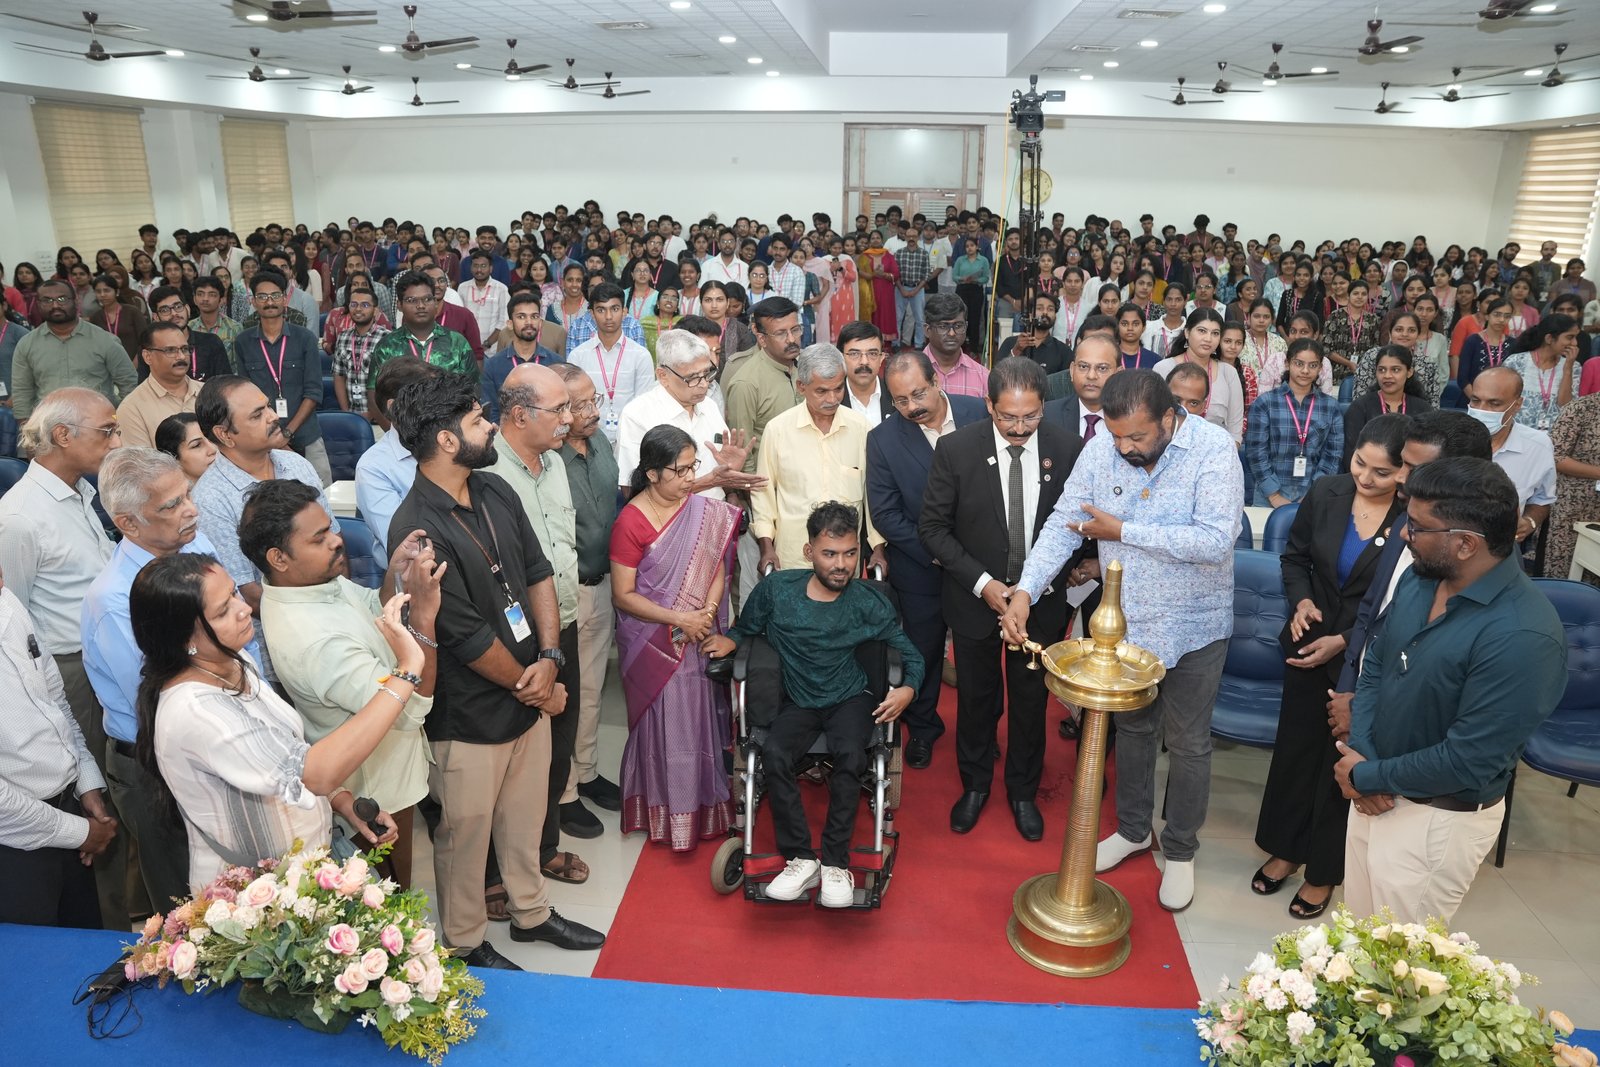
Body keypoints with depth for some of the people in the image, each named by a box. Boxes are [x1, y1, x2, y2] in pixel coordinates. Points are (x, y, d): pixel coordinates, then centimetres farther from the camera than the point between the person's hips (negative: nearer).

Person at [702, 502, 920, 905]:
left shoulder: (870, 603, -9)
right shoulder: (776, 588, -7)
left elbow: (911, 657, 0)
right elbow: (747, 628, 9)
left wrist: (908, 689, -22)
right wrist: (729, 640, -14)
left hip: (850, 699, -1)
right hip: (798, 702, 1)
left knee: (850, 755, -32)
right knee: (773, 754, -28)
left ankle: (835, 863, -16)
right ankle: (801, 859, -15)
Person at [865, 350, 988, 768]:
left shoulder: (981, 414, -12)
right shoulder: (883, 439, -14)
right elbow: (885, 515, -12)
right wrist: (936, 553, -17)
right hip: (921, 570, -1)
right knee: (923, 651, 17)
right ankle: (922, 728, 40)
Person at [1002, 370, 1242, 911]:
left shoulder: (1213, 449, -22)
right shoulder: (1101, 448, -11)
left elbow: (1215, 540, -30)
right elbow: (1063, 522, -9)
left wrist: (1122, 530, -26)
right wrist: (1024, 592, -22)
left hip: (1193, 626, -3)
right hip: (1124, 618, 4)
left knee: (1187, 743, 12)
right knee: (1131, 726, 21)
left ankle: (1180, 850, 33)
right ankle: (1133, 829, 42)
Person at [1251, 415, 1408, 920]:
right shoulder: (1326, 493, -9)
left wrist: (1343, 642, -17)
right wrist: (1301, 601, -11)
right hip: (1308, 645, 4)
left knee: (1342, 762, 12)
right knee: (1295, 748, 17)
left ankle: (1323, 872, 33)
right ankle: (1284, 848, 39)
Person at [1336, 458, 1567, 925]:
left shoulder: (1522, 638, -28)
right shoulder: (1419, 578, -4)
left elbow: (1466, 761, -26)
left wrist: (1366, 775, -14)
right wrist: (1360, 755, -9)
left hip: (1436, 820, -7)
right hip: (1376, 793, 7)